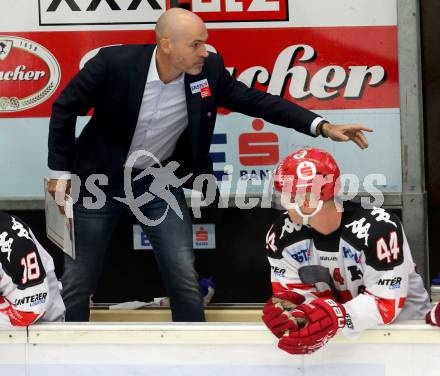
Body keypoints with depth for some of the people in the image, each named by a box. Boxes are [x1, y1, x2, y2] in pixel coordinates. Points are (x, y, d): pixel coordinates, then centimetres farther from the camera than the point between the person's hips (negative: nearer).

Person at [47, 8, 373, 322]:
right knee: (78, 280, 4)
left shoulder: (209, 69, -15)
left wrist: (323, 127, -16)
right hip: (100, 179, -2)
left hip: (159, 181, 3)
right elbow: (65, 109, -11)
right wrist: (61, 173, -8)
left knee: (184, 277, -3)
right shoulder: (115, 63, -25)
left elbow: (256, 101, -7)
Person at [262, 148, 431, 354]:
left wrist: (335, 319, -44)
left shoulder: (378, 228, -29)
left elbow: (386, 302, -28)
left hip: (400, 320, -4)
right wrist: (290, 311, -33)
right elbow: (296, 292, -8)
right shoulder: (282, 236, -13)